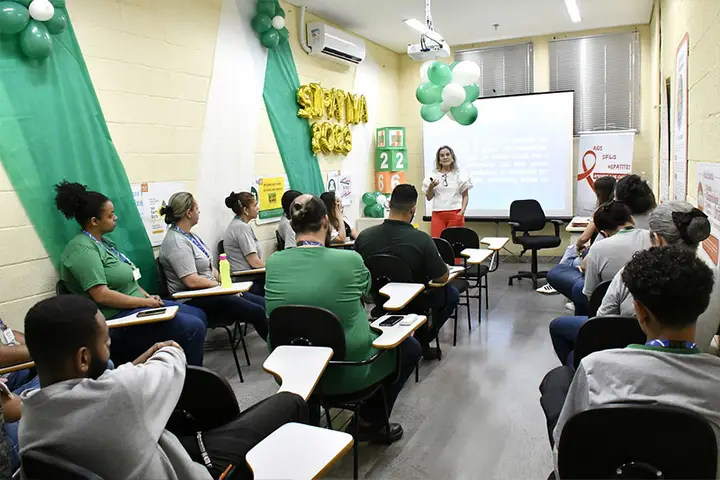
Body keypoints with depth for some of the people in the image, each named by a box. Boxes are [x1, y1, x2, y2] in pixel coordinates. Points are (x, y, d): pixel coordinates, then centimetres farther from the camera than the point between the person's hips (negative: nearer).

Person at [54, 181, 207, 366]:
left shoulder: (103, 241, 14)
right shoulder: (82, 249, -17)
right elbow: (101, 295, -24)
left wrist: (148, 296, 2)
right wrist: (145, 302, -18)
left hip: (135, 306, 11)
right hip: (117, 318, -11)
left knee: (199, 315, 9)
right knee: (193, 328, -20)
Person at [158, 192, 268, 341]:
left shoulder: (189, 236, 13)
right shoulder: (176, 243, -17)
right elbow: (192, 281, -23)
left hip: (209, 290, 10)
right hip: (194, 300, -10)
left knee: (263, 303, -3)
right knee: (258, 312, -19)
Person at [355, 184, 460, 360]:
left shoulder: (364, 236, -17)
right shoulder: (422, 239, -29)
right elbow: (442, 278, -17)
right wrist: (446, 268, 6)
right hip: (412, 303, -5)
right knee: (452, 294, 23)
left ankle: (421, 339, 37)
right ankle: (422, 341, 20)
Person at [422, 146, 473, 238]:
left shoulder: (460, 175, 5)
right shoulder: (433, 175, 8)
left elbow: (465, 196, 6)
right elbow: (429, 197, 10)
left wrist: (462, 212, -7)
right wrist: (431, 187, -9)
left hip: (455, 214, -1)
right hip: (437, 214, 1)